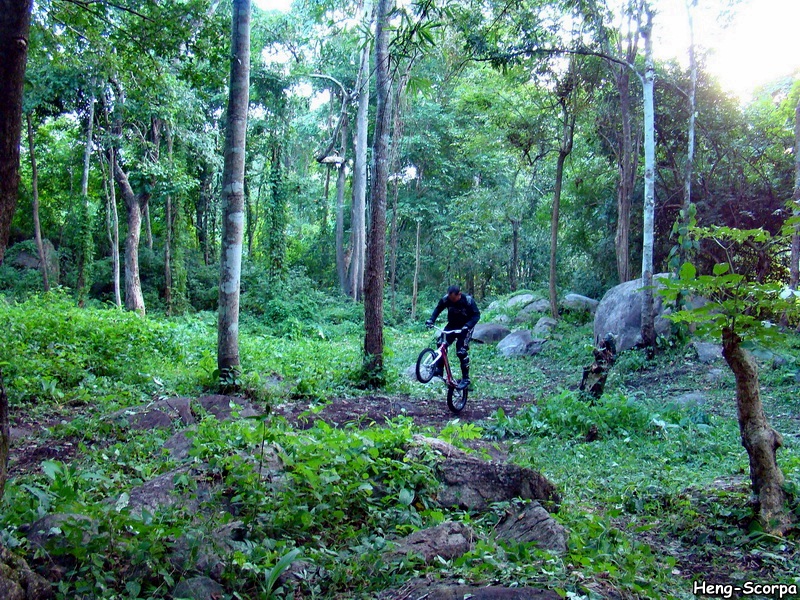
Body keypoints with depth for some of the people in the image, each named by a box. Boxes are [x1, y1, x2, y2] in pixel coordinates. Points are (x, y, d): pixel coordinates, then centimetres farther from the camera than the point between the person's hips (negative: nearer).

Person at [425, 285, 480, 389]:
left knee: (461, 351, -15)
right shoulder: (446, 299, -16)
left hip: (465, 327, -4)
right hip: (452, 325, 4)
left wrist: (467, 326, -37)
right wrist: (431, 319, -16)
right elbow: (438, 308, 1)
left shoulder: (468, 300, -25)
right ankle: (438, 368, 0)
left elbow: (476, 315, -21)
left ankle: (465, 378, -6)